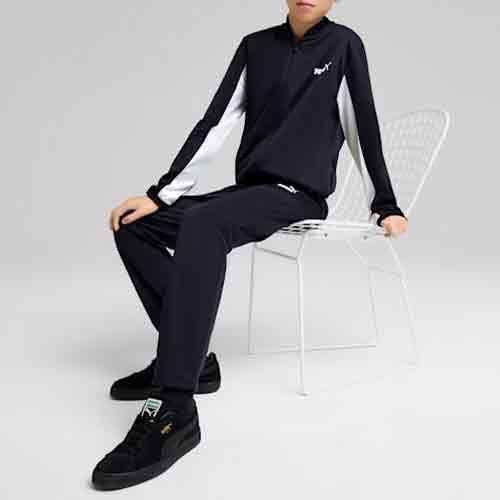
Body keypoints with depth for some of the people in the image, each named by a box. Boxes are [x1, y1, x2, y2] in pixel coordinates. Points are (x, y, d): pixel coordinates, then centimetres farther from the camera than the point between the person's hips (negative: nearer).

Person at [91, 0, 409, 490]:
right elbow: (215, 123, 5)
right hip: (249, 191, 6)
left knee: (202, 223, -35)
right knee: (134, 225, -3)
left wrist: (384, 207, 2)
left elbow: (362, 129, 0)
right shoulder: (255, 46, 11)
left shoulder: (343, 45, 0)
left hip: (299, 194, -6)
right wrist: (159, 194, -3)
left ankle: (173, 411, -41)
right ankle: (189, 356, -4)